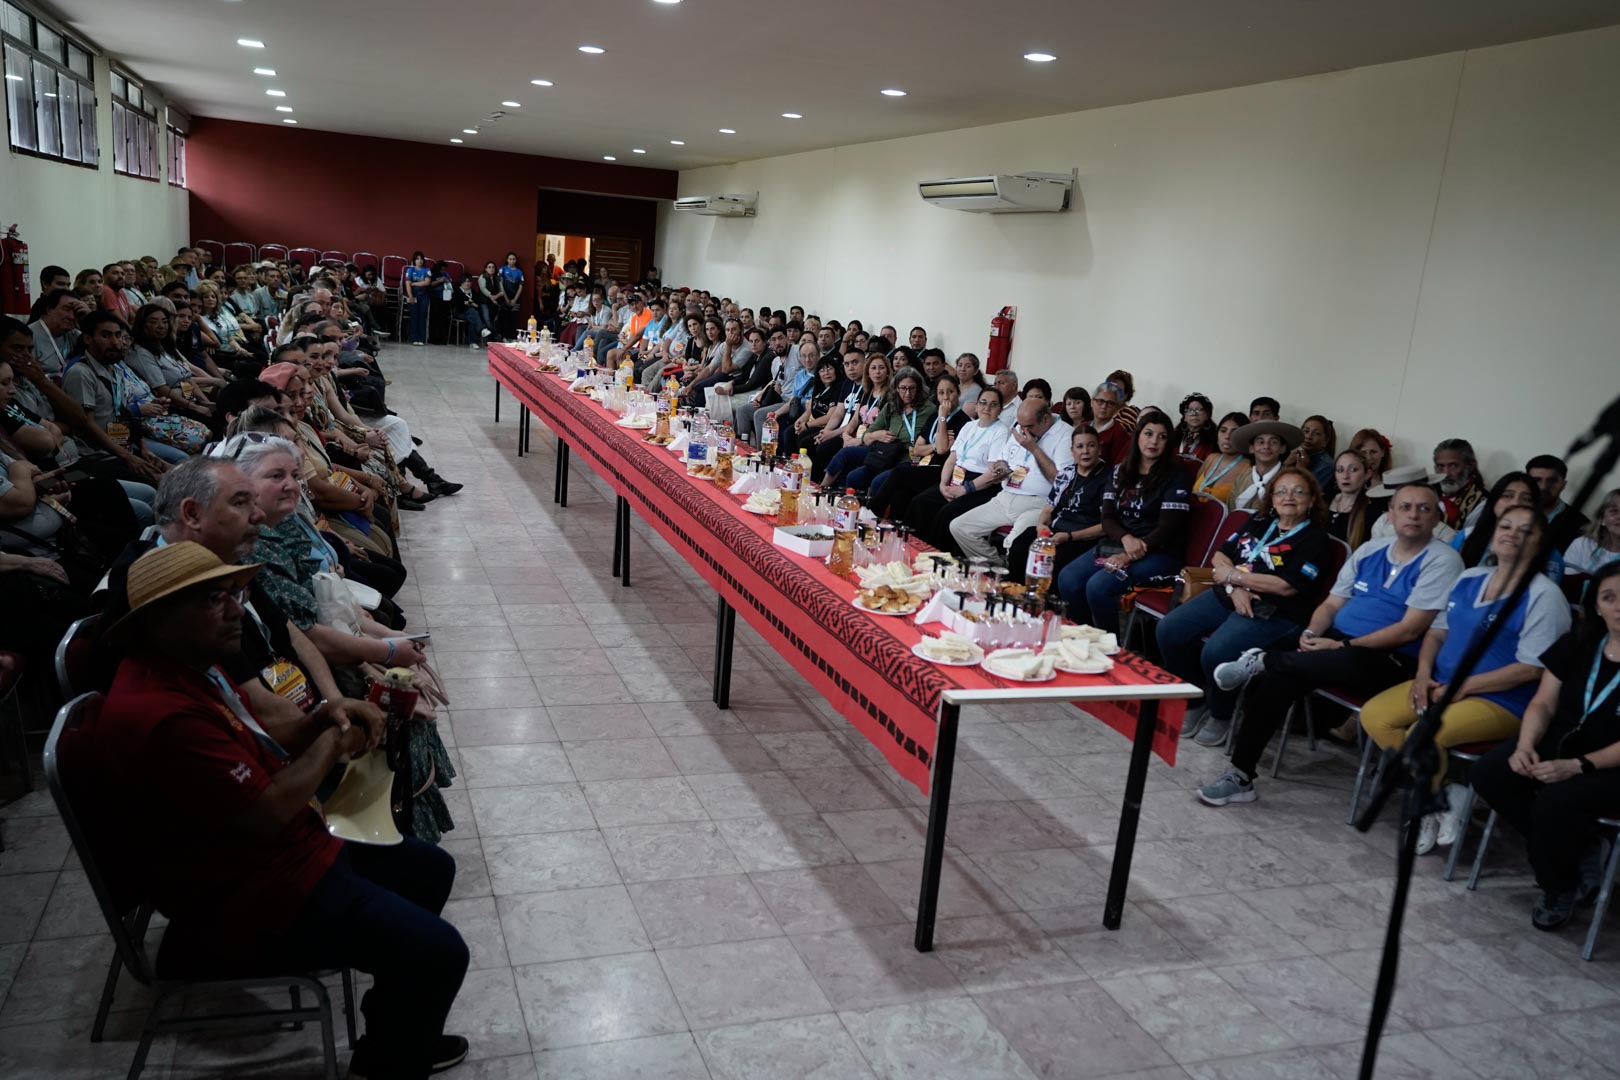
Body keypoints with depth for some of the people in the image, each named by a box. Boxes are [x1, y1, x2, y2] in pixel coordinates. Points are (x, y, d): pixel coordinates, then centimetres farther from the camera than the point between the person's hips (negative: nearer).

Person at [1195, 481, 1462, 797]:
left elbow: (1410, 630, -14)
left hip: (1392, 661, -5)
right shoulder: (1369, 550, 14)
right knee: (1281, 675, -24)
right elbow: (1331, 604, 15)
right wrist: (1311, 633, -7)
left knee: (1349, 661, -40)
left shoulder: (1442, 561, -6)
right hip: (1336, 641, 5)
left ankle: (1261, 661, -16)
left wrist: (1342, 646, -17)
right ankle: (1241, 775, -20)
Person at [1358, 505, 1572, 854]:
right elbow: (1438, 630, 18)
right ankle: (1439, 789, -2)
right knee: (1374, 715, -15)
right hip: (1440, 685, 7)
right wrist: (1423, 675, -1)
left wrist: (1462, 688, -18)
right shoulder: (1469, 578, 12)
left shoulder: (1544, 596, -10)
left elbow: (1531, 668, -16)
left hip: (1500, 701, -7)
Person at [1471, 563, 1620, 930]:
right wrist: (1526, 746, -15)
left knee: (1557, 801, -33)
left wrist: (1577, 766, -29)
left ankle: (1559, 888, -2)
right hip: (1558, 747, 6)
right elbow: (1543, 704, 4)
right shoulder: (1576, 645, 4)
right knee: (1488, 773, -17)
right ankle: (1576, 850, -2)